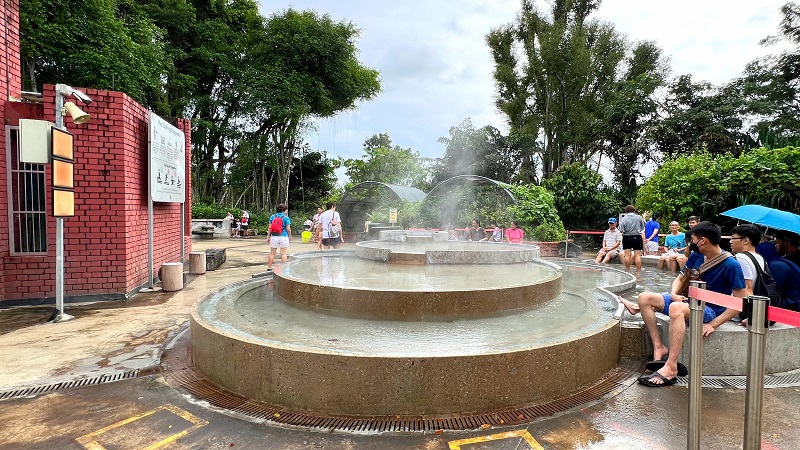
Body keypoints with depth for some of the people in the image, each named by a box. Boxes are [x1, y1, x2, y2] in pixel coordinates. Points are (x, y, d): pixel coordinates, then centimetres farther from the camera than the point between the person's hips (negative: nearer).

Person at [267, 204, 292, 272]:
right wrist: (290, 236, 8)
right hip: (283, 237, -2)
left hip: (274, 237, 3)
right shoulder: (286, 218, -6)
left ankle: (269, 268, 17)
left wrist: (269, 236, 11)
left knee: (272, 253, 11)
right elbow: (288, 229, -6)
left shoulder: (272, 216, 3)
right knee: (283, 253, 5)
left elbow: (270, 228, 3)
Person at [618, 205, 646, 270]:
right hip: (637, 237, 0)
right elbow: (643, 227, 9)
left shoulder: (623, 219, -5)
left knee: (627, 254, 6)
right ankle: (638, 270, -1)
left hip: (627, 238, 0)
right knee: (637, 255, 0)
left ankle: (627, 270, 12)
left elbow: (621, 230, -10)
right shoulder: (639, 217, -2)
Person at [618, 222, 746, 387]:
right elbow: (680, 278, 18)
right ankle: (659, 348, -13)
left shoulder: (731, 265, -16)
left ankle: (671, 368, -41)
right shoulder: (696, 257, 5)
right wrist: (674, 294, -6)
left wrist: (713, 325, -23)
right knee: (644, 298, -4)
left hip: (710, 310, -8)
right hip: (689, 300, 8)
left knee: (676, 308, -40)